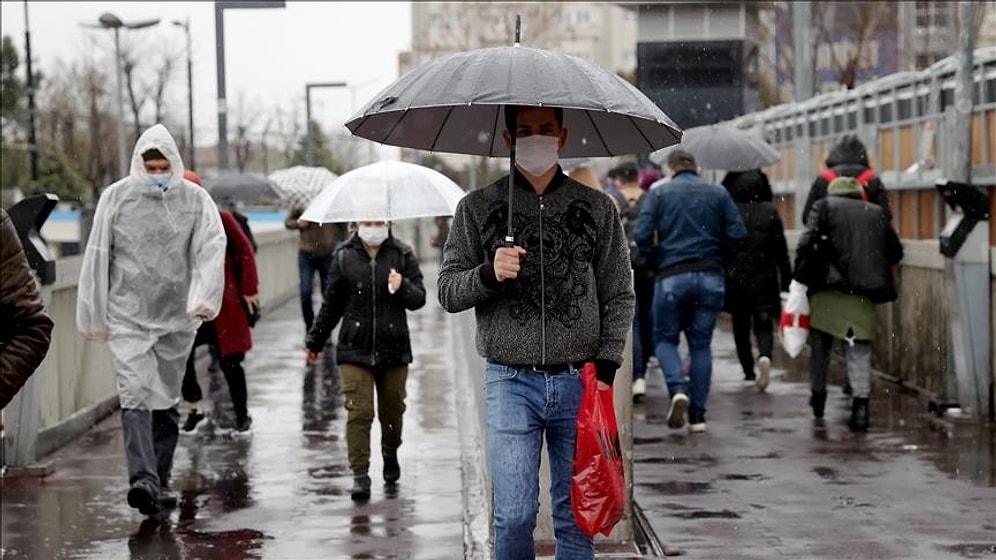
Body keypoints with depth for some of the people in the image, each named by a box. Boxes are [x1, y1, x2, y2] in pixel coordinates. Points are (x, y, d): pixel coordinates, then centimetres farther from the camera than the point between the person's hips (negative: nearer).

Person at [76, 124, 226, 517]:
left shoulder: (195, 199, 1)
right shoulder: (116, 197, 1)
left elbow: (212, 247, -9)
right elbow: (97, 256, 5)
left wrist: (205, 296, -26)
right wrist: (93, 316, 5)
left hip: (177, 317, 2)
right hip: (128, 315, -2)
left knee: (167, 400, 10)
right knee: (135, 394, -16)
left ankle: (161, 480, 20)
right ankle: (143, 478, -24)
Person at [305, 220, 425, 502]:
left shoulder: (403, 255, 0)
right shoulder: (344, 256, 1)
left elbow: (419, 299, -1)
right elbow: (331, 304, 11)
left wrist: (403, 288, -23)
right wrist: (315, 341, 16)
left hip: (394, 350, 1)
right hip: (355, 349, -1)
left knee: (392, 410, 12)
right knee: (359, 412, -7)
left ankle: (390, 455, 39)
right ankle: (360, 475, -3)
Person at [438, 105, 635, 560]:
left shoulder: (597, 208, 7)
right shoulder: (477, 208, 5)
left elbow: (619, 296, 8)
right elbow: (447, 292, 3)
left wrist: (605, 367, -3)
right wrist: (488, 274, -17)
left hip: (579, 381, 1)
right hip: (509, 381, -1)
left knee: (577, 517, 6)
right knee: (514, 515, -5)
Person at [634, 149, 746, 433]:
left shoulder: (659, 193, 2)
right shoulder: (718, 193, 8)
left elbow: (642, 234, -8)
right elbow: (737, 233, 0)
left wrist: (656, 259, 8)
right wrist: (719, 259, 15)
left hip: (672, 277, -2)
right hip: (711, 277, 2)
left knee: (665, 338, 12)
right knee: (701, 344, 10)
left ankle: (678, 389, -15)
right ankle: (697, 415, 7)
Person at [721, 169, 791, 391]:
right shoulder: (771, 213, -1)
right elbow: (782, 252, 0)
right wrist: (786, 284, 5)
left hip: (735, 280, 0)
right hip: (764, 281, 0)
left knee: (740, 326, 13)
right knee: (763, 324, 3)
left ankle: (748, 371, 17)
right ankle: (765, 356, -25)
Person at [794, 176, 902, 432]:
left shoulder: (824, 206, 4)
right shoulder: (877, 212, 12)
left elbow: (806, 243, -8)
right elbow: (895, 252, 13)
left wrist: (800, 279, 1)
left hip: (828, 288, -1)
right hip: (863, 294, 2)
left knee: (820, 346, 16)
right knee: (860, 351, 4)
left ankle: (818, 397, 27)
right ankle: (861, 403, -10)